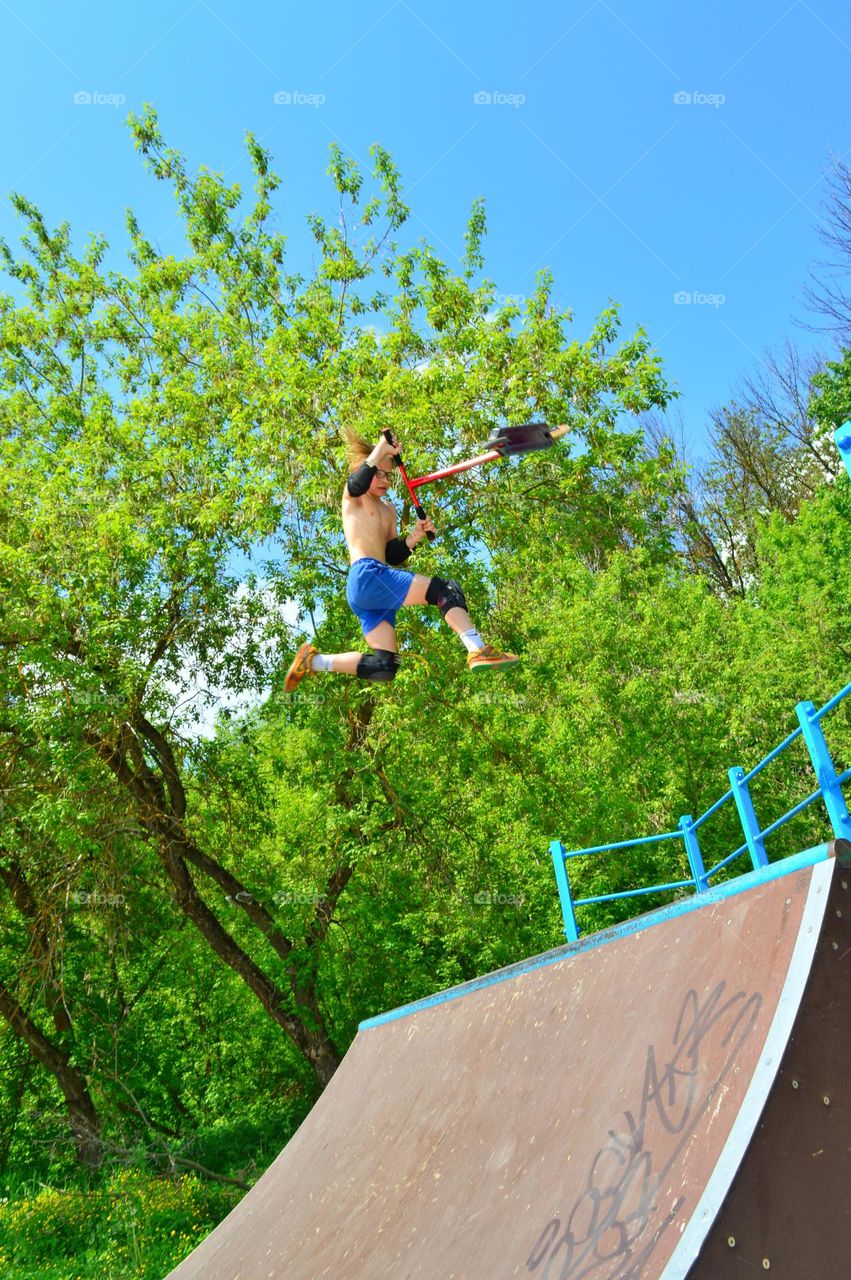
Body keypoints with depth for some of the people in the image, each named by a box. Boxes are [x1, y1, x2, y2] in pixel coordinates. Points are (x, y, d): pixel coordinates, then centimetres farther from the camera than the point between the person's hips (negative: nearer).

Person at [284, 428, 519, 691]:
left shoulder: (388, 510, 30)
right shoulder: (353, 497, 10)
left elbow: (393, 557, 23)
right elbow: (357, 485, -18)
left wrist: (414, 537, 7)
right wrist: (380, 450, -22)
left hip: (377, 585, 9)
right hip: (366, 576, -8)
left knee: (384, 666, -1)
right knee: (446, 589, -18)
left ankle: (313, 660, 6)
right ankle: (478, 650, -32)